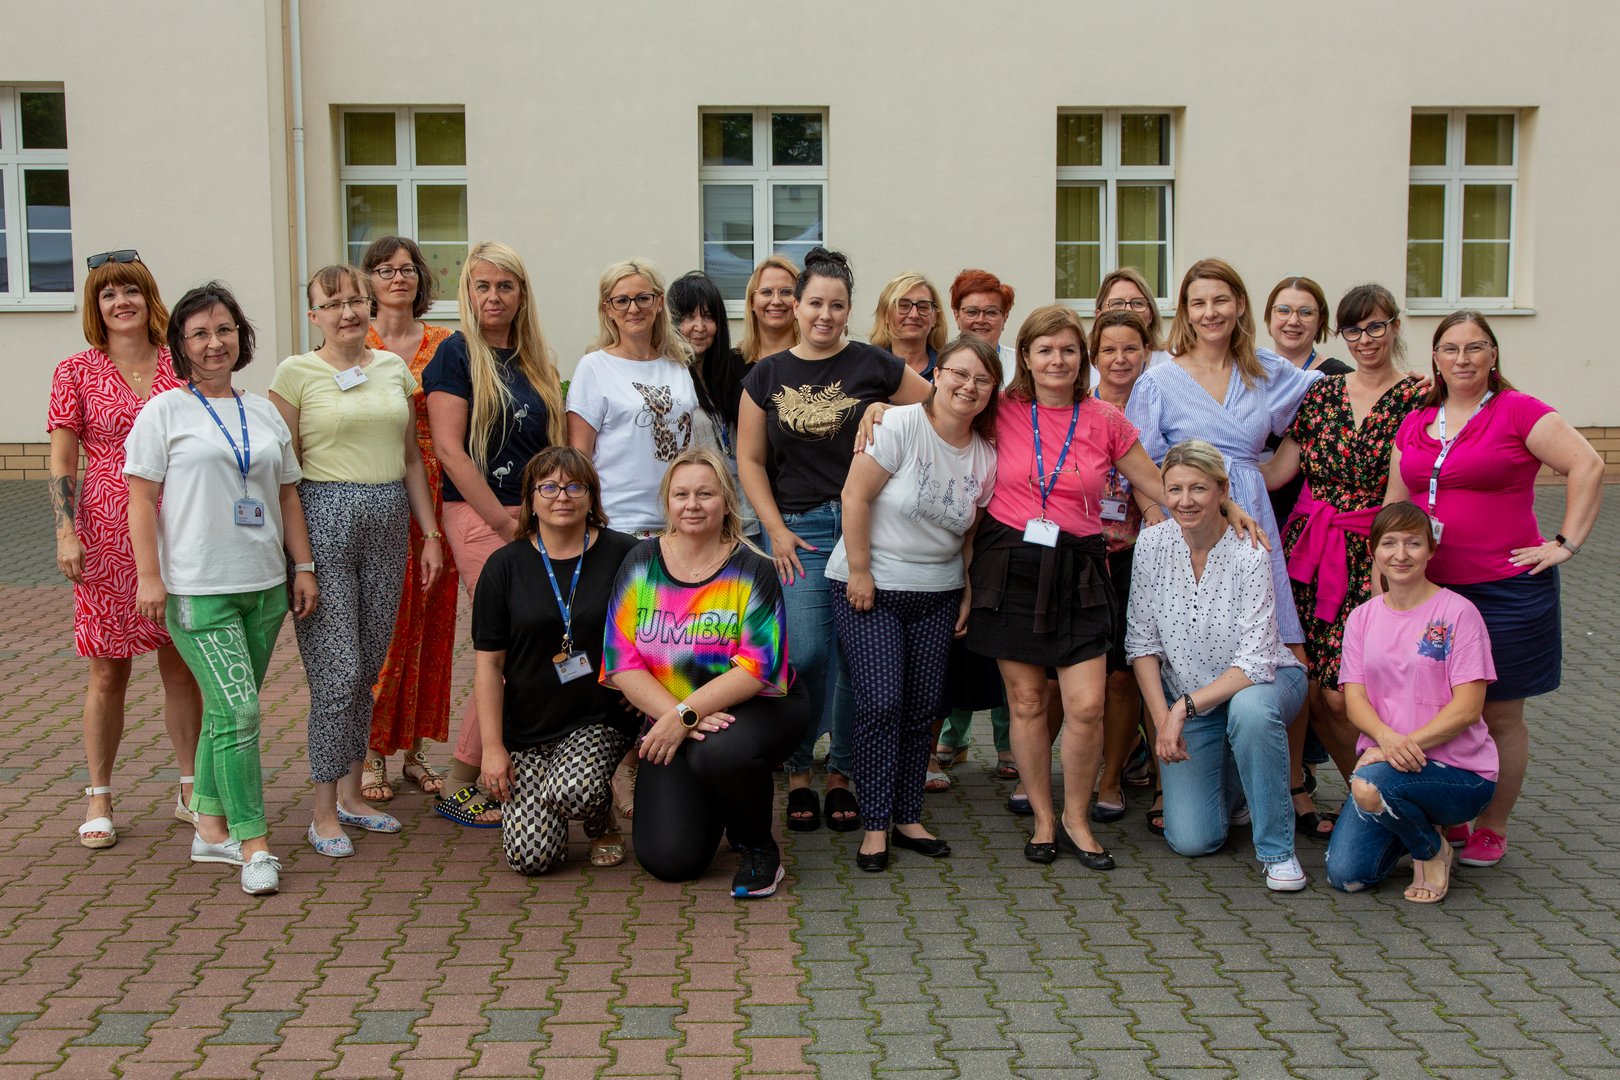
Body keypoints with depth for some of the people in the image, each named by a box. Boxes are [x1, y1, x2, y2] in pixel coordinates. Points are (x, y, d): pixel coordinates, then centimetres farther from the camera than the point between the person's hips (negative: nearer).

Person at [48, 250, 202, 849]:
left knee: (182, 664, 8)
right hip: (108, 534, -2)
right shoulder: (77, 372, 1)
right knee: (108, 670, 3)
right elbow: (61, 461, 1)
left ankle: (190, 789, 20)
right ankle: (99, 798, 15)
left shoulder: (180, 367, 6)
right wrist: (66, 533, -9)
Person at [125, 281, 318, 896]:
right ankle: (253, 845, -4)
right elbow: (141, 499, -3)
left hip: (264, 588, 5)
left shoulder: (264, 413, 14)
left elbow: (287, 496, 17)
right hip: (197, 590, -5)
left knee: (226, 711, 12)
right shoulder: (164, 412, -1)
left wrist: (303, 566, 11)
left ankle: (212, 828, 23)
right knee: (239, 711, -11)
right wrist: (149, 575, -10)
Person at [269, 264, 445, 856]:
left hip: (388, 524, 5)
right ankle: (325, 812, 6)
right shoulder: (296, 373, -1)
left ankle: (351, 793, 23)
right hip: (325, 519, -5)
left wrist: (430, 532, 13)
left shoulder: (394, 368, 12)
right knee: (338, 671, -7)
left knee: (369, 668, 10)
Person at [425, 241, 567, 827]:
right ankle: (457, 785, 2)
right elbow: (449, 449, -10)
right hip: (478, 516, -6)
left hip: (533, 518, 6)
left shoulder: (535, 361, 16)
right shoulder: (457, 354, -4)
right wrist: (505, 521, -12)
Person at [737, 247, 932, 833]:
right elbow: (750, 460, 8)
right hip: (798, 530, 1)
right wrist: (776, 529, 0)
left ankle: (840, 773, 17)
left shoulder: (874, 366, 3)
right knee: (805, 653, -8)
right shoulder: (767, 376, 8)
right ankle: (797, 770, 11)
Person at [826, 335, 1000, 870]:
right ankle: (875, 826, 2)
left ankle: (907, 817, 19)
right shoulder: (901, 424, -14)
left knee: (924, 707, 6)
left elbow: (975, 531, 11)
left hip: (937, 593, 5)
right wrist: (859, 574, -14)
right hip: (870, 587, -5)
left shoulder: (986, 454, 4)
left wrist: (969, 596, 6)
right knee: (881, 704, -9)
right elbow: (855, 496, -15)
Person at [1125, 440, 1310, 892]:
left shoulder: (1249, 553, -22)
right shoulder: (1152, 543, -12)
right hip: (1184, 698, 3)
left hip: (1260, 683, -2)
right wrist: (1163, 719, -15)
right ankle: (1231, 787, 27)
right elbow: (1142, 641, -6)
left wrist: (1185, 707, -31)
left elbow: (1255, 663, -25)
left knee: (1250, 709, -41)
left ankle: (1277, 849, -20)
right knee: (1191, 839, -10)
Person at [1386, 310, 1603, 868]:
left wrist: (1566, 544, -13)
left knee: (1499, 716, 6)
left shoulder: (1518, 412, -6)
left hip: (1506, 589, -5)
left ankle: (1492, 830, 19)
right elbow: (1394, 507, 15)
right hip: (1429, 589, 5)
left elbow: (1587, 466, -10)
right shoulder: (1415, 423, 11)